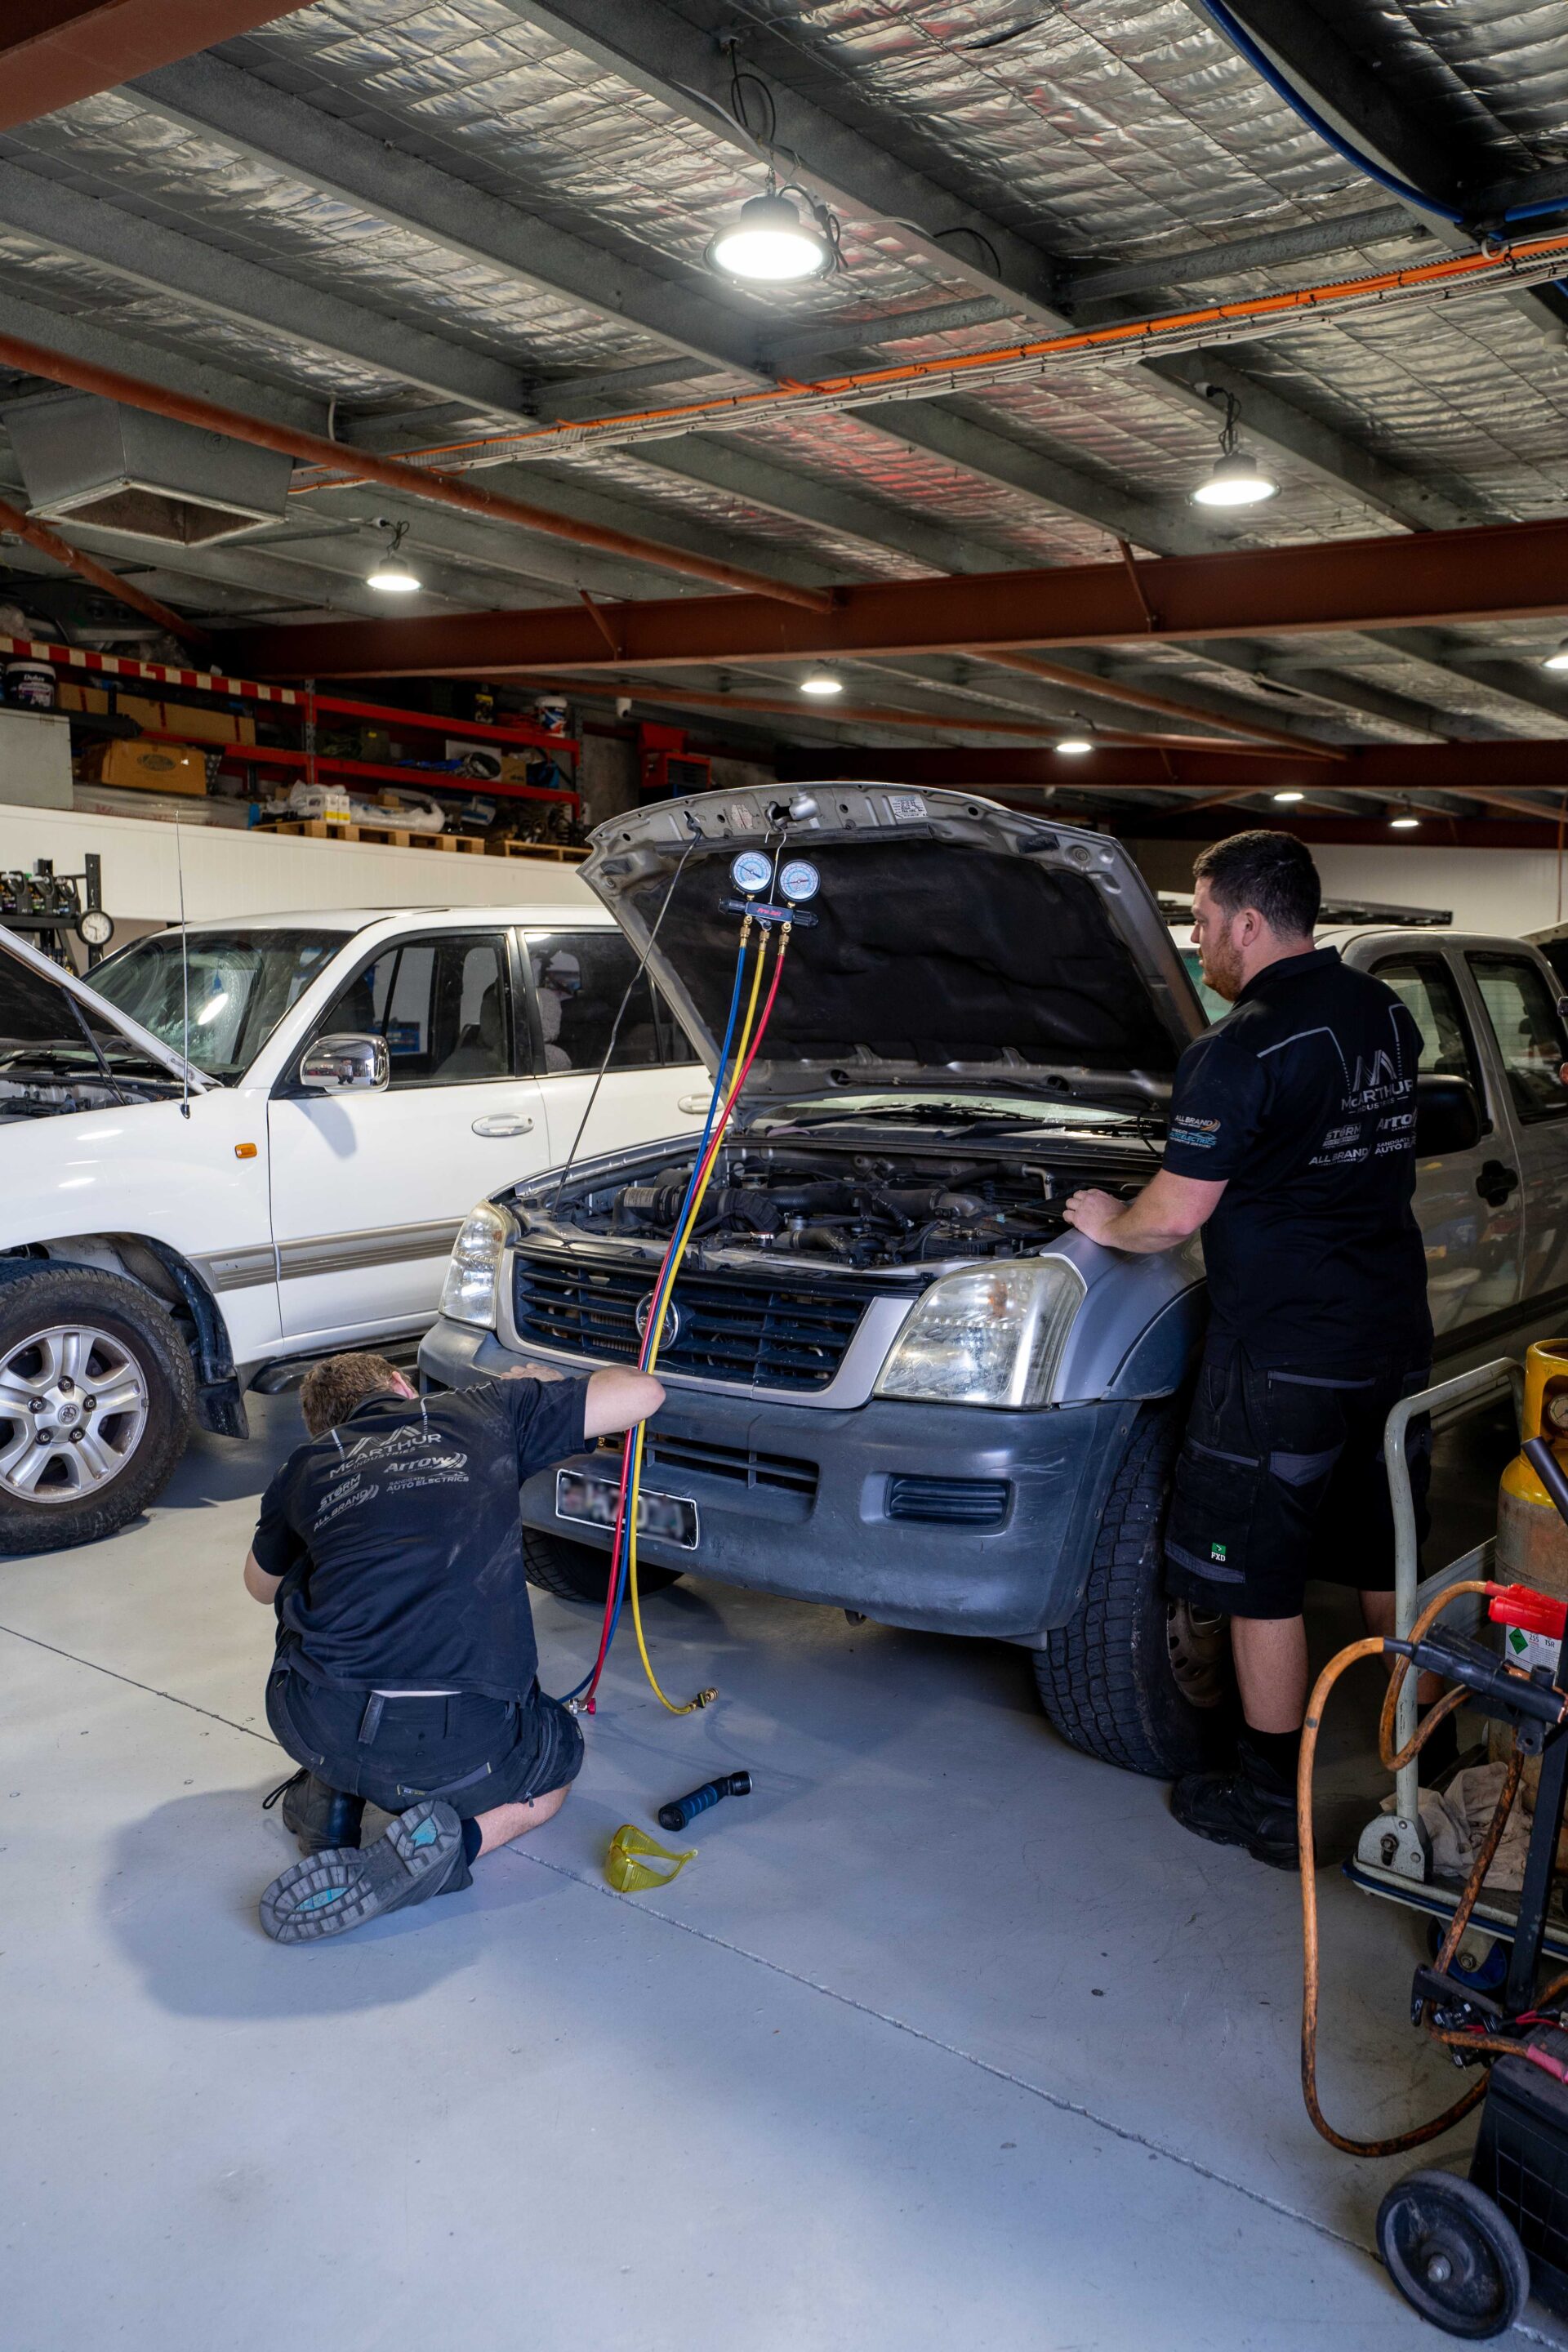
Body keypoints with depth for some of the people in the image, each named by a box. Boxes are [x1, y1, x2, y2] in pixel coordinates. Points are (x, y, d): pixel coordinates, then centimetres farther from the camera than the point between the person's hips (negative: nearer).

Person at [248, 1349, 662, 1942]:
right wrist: (543, 1383, 37)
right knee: (558, 1759, 32)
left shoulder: (306, 1466, 18)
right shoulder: (487, 1411, 13)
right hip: (460, 1747, -2)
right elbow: (643, 1392, 18)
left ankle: (329, 1792, 20)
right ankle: (447, 1842, 3)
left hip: (315, 1729, 3)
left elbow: (261, 1586, 38)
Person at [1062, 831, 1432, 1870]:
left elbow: (1176, 1214, -18)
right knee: (1386, 1565, 20)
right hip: (1396, 1340, 8)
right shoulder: (1388, 1015, 5)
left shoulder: (1242, 1052, -19)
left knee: (1261, 1579, 6)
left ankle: (1272, 1801, 16)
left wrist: (1108, 1223, 1)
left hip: (1284, 1361, -8)